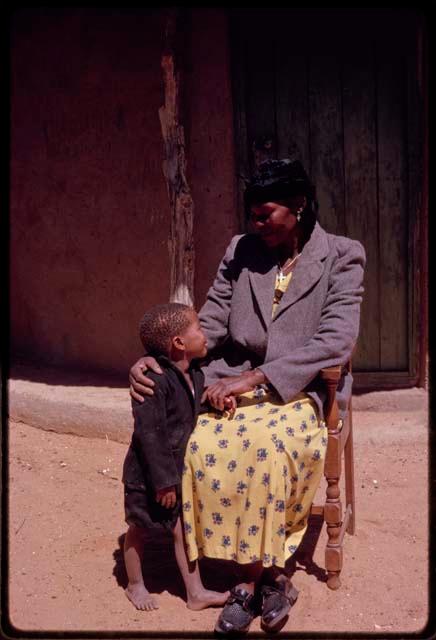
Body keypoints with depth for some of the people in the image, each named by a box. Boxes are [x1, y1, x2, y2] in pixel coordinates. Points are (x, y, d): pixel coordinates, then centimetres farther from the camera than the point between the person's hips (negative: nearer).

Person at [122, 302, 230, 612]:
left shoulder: (196, 375, -1)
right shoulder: (154, 380, -28)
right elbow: (149, 433, -27)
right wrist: (163, 481, -23)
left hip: (180, 471, 7)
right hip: (149, 474, -7)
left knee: (183, 528, 15)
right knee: (140, 529, 15)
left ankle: (196, 592, 28)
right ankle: (135, 586, 37)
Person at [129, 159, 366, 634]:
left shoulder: (342, 257, -1)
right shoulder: (240, 251, 10)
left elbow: (337, 340, -13)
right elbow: (209, 325, 9)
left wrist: (255, 377, -21)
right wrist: (155, 357, -9)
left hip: (301, 390, -3)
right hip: (236, 385, 4)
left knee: (264, 445, -34)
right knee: (202, 445, -26)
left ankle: (257, 574, -9)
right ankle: (266, 575, -9)